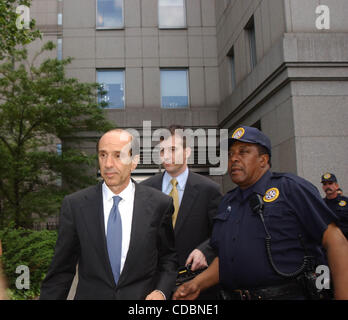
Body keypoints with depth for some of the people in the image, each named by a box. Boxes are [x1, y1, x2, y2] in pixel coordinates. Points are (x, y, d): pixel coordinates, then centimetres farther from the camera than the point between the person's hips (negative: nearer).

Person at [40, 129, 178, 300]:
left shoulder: (159, 204, -8)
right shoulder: (74, 204, -8)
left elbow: (169, 257, 1)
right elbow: (61, 270, -3)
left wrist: (161, 291, -13)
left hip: (142, 300, 0)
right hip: (90, 295, 0)